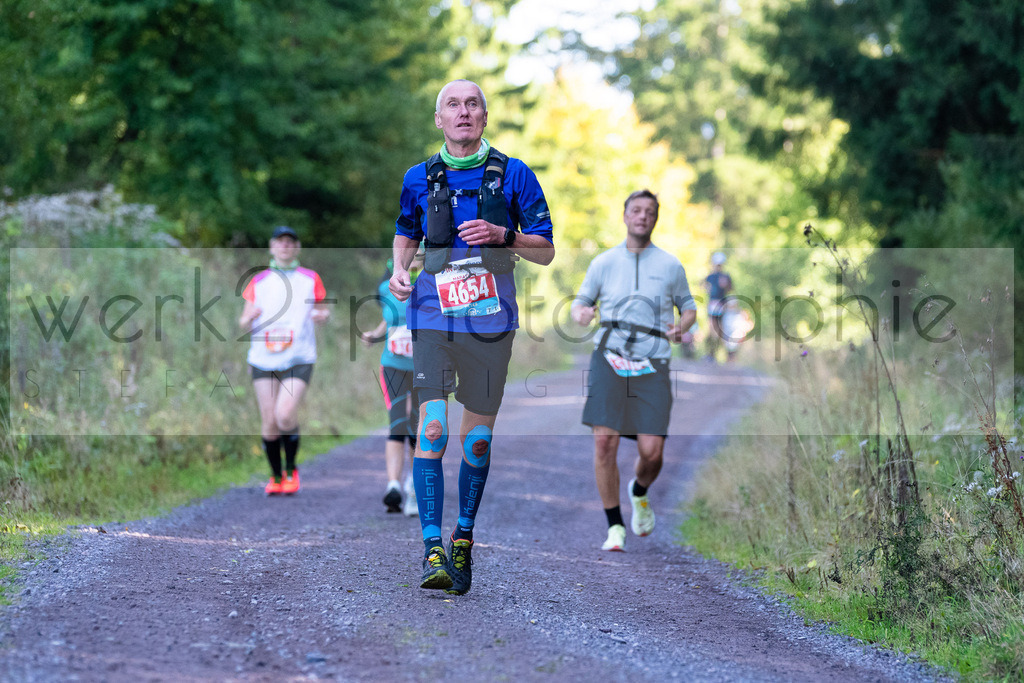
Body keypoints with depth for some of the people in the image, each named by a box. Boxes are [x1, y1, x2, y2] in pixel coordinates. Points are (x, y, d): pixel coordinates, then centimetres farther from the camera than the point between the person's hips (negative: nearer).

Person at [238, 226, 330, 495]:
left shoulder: (311, 279, 8)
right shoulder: (258, 282, 10)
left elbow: (322, 309, 18)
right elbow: (244, 323, 11)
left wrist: (322, 315, -6)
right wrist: (248, 319, -13)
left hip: (299, 359, -2)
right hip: (263, 359, 2)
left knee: (285, 415, -18)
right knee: (269, 422, -2)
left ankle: (291, 468, 4)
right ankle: (275, 476, 17)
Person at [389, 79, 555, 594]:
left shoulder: (513, 175, 2)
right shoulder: (420, 178, 7)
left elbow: (546, 252, 4)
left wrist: (502, 235, -14)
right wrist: (399, 271, 4)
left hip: (490, 316, 0)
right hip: (433, 315, 0)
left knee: (478, 435, 8)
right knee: (432, 428, -14)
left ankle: (464, 537, 26)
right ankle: (432, 549, -17)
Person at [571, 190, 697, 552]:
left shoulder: (670, 265, 11)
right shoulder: (604, 262, 11)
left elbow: (688, 306, 20)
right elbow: (581, 300, 18)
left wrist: (681, 326, -3)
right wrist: (581, 312, -6)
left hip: (652, 364, 0)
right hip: (609, 358, 0)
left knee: (651, 451, -8)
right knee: (604, 443, -12)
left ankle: (639, 493, 28)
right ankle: (615, 526, 1)